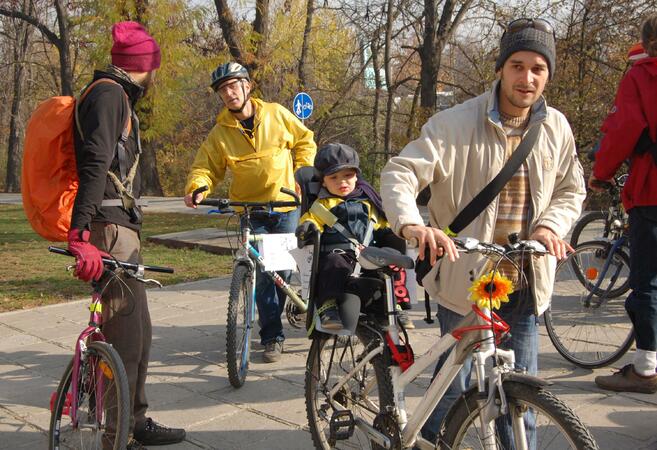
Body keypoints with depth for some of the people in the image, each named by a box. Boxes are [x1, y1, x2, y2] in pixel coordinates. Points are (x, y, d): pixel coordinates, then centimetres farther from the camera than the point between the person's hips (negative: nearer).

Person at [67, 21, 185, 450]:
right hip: (110, 230, -11)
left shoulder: (119, 98, 22)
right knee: (123, 337, -9)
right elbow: (94, 165, -23)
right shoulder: (108, 94, -10)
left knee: (138, 333, 17)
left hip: (121, 230, 11)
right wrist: (82, 233, -32)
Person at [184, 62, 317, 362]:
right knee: (263, 274, -3)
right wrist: (196, 188, -23)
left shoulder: (276, 114, -1)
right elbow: (206, 166, -2)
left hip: (286, 205, 1)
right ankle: (272, 337, 7)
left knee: (284, 269, 3)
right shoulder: (220, 133, -2)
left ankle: (272, 317, 29)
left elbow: (305, 141, 11)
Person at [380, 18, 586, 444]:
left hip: (524, 284, 4)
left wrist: (550, 224, -7)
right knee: (454, 382, 7)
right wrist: (410, 224, -39)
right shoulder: (457, 122, -12)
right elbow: (401, 171, -19)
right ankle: (430, 440, 33)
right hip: (465, 277, -4)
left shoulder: (557, 128, 3)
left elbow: (572, 190, 15)